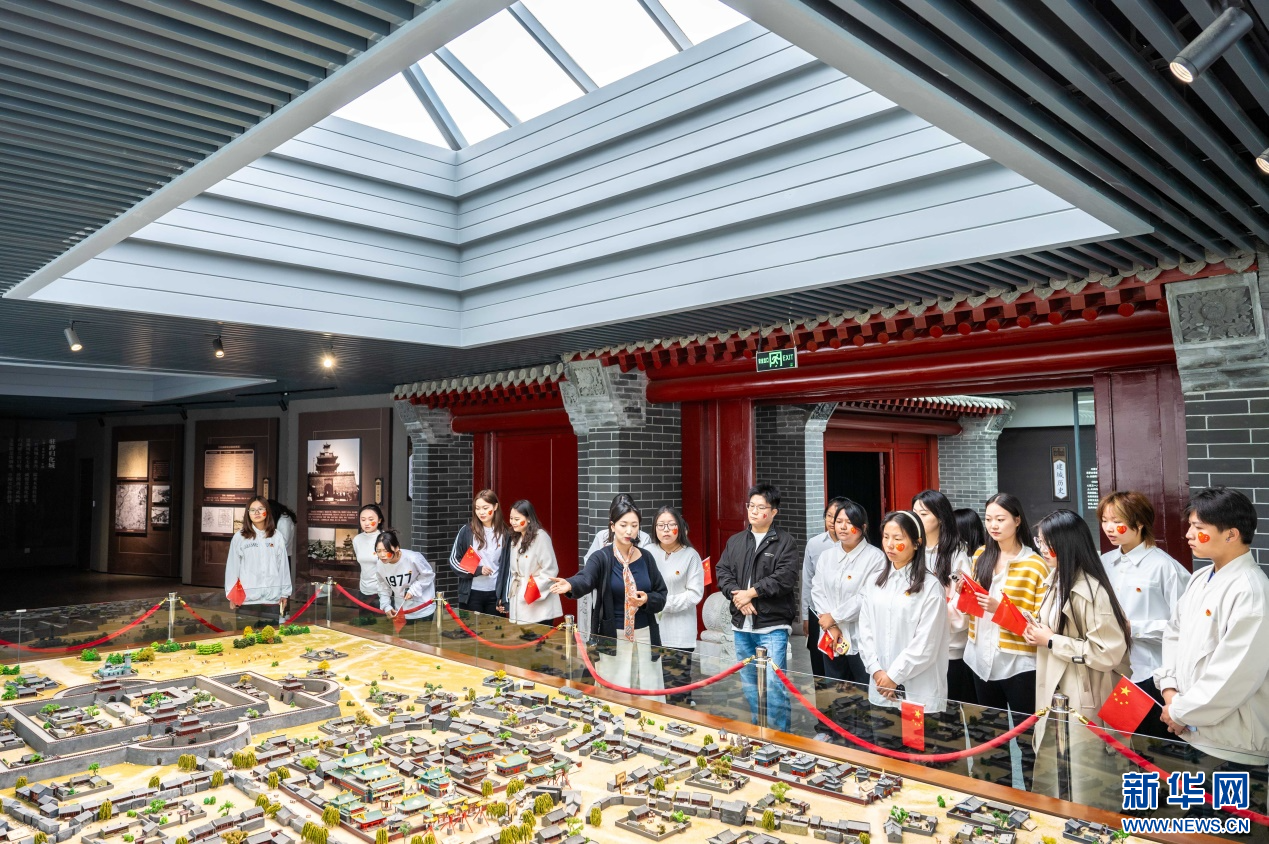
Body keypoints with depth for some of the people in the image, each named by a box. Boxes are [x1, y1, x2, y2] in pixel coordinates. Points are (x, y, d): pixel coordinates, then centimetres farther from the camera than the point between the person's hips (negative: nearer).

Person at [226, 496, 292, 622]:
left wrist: (285, 593, 5)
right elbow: (232, 567, 1)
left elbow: (283, 566, 6)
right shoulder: (239, 537, 1)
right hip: (246, 598, -1)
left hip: (272, 598, 1)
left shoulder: (277, 537, 5)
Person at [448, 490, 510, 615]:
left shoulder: (505, 534, 1)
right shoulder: (467, 531, -1)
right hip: (471, 594, 0)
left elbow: (508, 567, 4)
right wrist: (477, 570, -11)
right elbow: (453, 560, 2)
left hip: (495, 594, 1)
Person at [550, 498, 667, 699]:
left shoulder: (646, 557, 3)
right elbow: (586, 579, -28)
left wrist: (647, 600, -13)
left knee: (648, 696, 9)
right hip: (612, 638, -3)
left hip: (644, 636, 3)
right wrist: (570, 585, -51)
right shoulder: (601, 557, -8)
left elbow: (662, 595, 8)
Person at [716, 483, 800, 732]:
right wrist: (736, 595, -11)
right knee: (749, 683, 14)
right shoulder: (735, 541, 14)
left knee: (774, 682, -10)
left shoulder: (785, 542, -3)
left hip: (772, 624, -5)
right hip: (742, 625, 6)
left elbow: (785, 577, -14)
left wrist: (751, 592, -14)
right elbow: (723, 572, 7)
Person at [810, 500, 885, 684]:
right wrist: (831, 626, -7)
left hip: (862, 641, -5)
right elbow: (817, 591, 6)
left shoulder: (876, 557, -10)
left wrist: (834, 617, -9)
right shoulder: (826, 555, 10)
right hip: (832, 639, 5)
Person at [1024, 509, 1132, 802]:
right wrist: (1036, 632, -1)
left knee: (1084, 789, 6)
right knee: (1047, 781, 19)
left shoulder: (1091, 591, -21)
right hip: (1055, 695, 9)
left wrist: (1050, 641, -19)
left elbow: (1109, 652, -25)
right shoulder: (1057, 580, 5)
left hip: (1084, 703, -9)